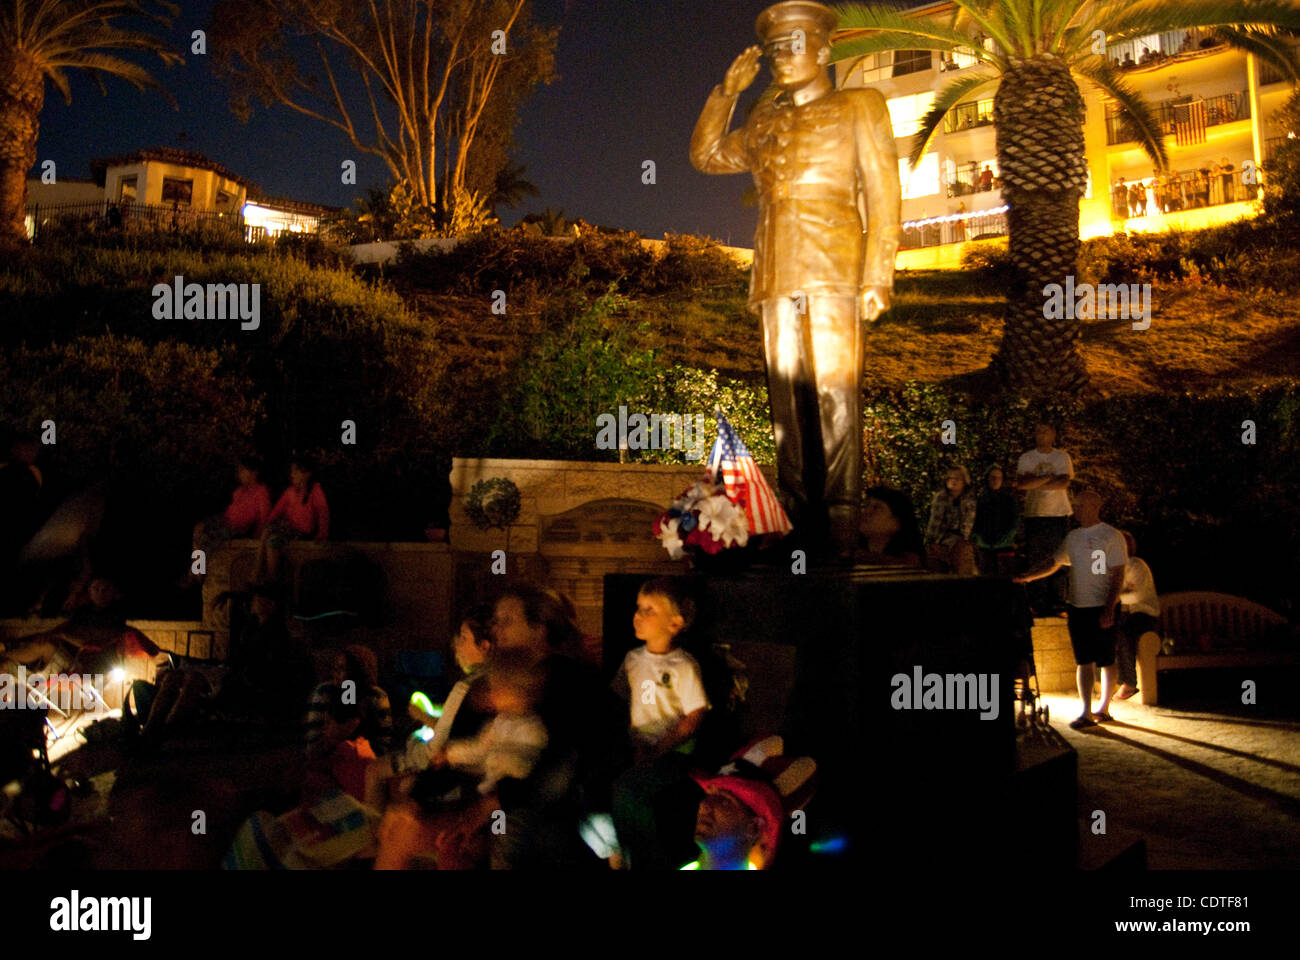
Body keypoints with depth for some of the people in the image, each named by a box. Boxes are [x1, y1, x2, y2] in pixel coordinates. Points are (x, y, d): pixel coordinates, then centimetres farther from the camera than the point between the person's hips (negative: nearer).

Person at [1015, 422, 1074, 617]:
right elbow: (1021, 484, -8)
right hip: (1034, 514, 0)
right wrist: (1049, 478, -11)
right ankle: (1037, 604, 3)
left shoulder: (1062, 457, 7)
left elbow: (1064, 483, -9)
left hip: (1059, 513, 0)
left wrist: (1034, 483, -11)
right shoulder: (1026, 458, 7)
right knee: (1034, 560, -2)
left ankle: (1056, 603, 3)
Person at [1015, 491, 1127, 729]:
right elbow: (1054, 563, 21)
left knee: (1106, 661, 3)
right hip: (1078, 607, 5)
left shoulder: (1112, 536, -7)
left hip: (1102, 608, -5)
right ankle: (1086, 713, 6)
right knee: (1083, 661, 4)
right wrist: (1028, 577, 11)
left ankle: (1104, 709, 14)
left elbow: (1118, 576, -10)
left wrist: (1109, 608, -16)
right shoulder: (1072, 537, 12)